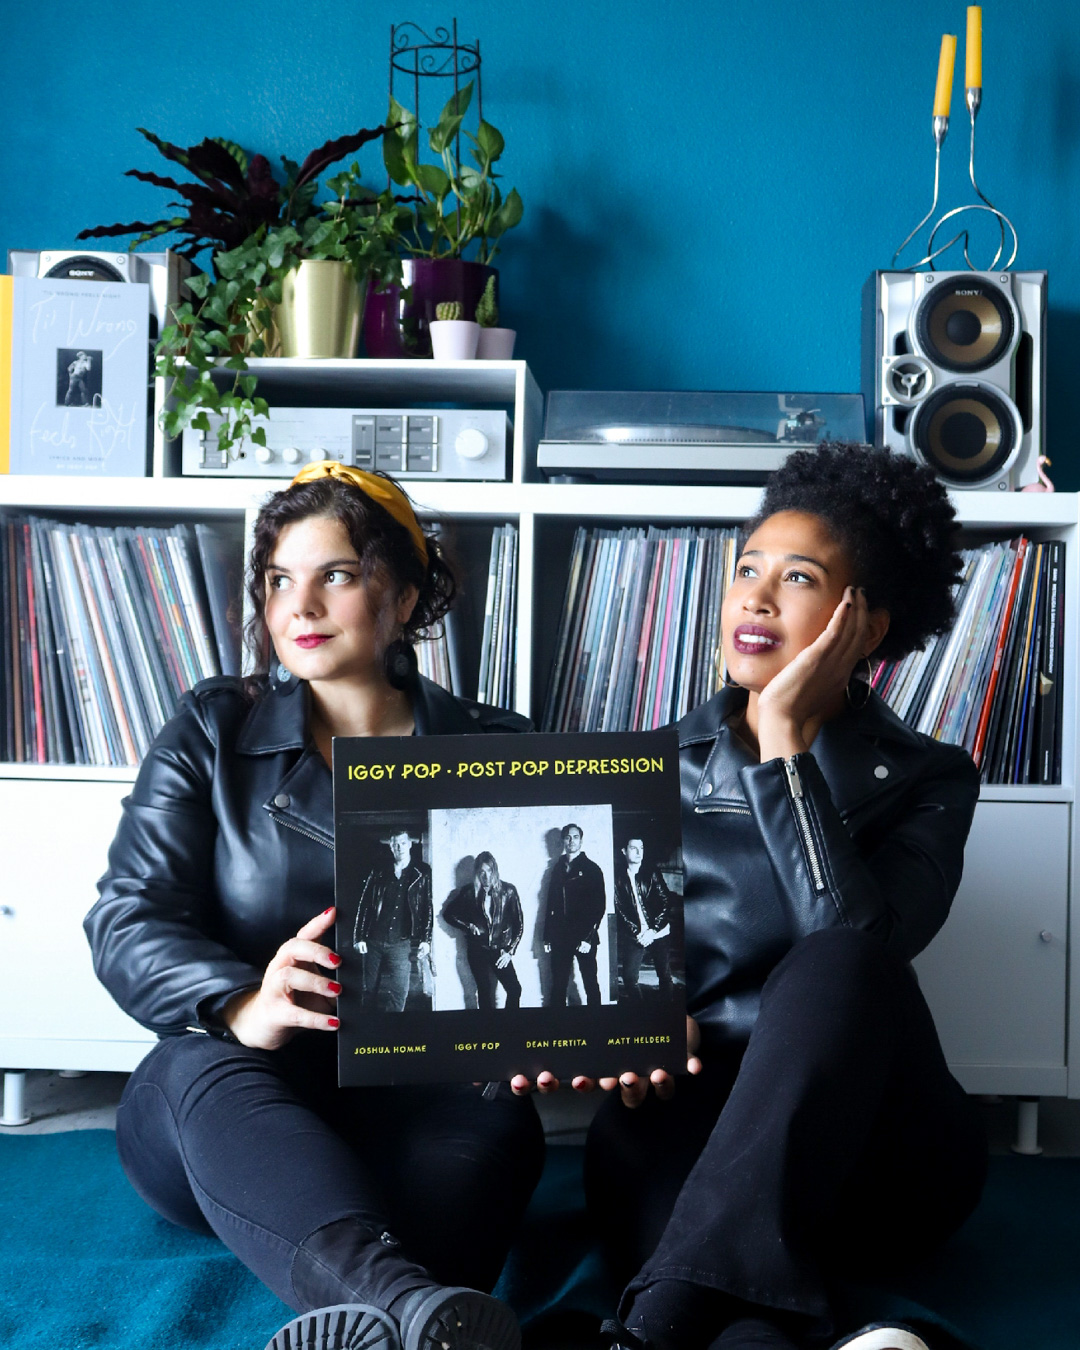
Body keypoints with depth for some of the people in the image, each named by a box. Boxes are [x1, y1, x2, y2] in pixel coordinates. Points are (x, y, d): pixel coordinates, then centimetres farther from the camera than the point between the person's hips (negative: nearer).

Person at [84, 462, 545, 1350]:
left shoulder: (494, 751, 10)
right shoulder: (211, 735, 9)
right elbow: (128, 921, -4)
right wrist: (240, 1007, -27)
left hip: (416, 1109, 1)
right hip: (221, 1111, 0)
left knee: (499, 1125, -32)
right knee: (206, 1070, -35)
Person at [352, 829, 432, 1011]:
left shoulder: (422, 874, 3)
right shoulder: (378, 873, 8)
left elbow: (428, 907, 0)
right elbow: (363, 905, 7)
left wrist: (426, 940, -6)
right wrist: (359, 938, 0)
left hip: (401, 944, -2)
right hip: (374, 942, 2)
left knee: (397, 994, -8)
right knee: (370, 993, 6)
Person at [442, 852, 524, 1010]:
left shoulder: (508, 891, -2)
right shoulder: (469, 892, 0)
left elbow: (519, 923, 0)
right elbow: (448, 913, 11)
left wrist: (510, 950, -6)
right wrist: (468, 926, -4)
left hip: (500, 949, 0)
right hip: (477, 949, 0)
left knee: (514, 989, -11)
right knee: (484, 991, 3)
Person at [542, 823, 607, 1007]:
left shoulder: (591, 869, -1)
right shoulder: (558, 869, 12)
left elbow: (600, 905, -7)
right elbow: (550, 905, 12)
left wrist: (588, 938, -14)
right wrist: (547, 937, 7)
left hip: (584, 938, -4)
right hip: (560, 937, 4)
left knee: (591, 984, 1)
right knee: (558, 986, 5)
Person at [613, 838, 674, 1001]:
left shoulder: (652, 873, 5)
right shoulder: (618, 877, 3)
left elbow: (667, 902, 1)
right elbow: (619, 909, -1)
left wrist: (653, 930, -10)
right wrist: (637, 933, -10)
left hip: (659, 933, 1)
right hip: (635, 937, 0)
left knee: (665, 975, 3)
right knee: (629, 977, -7)